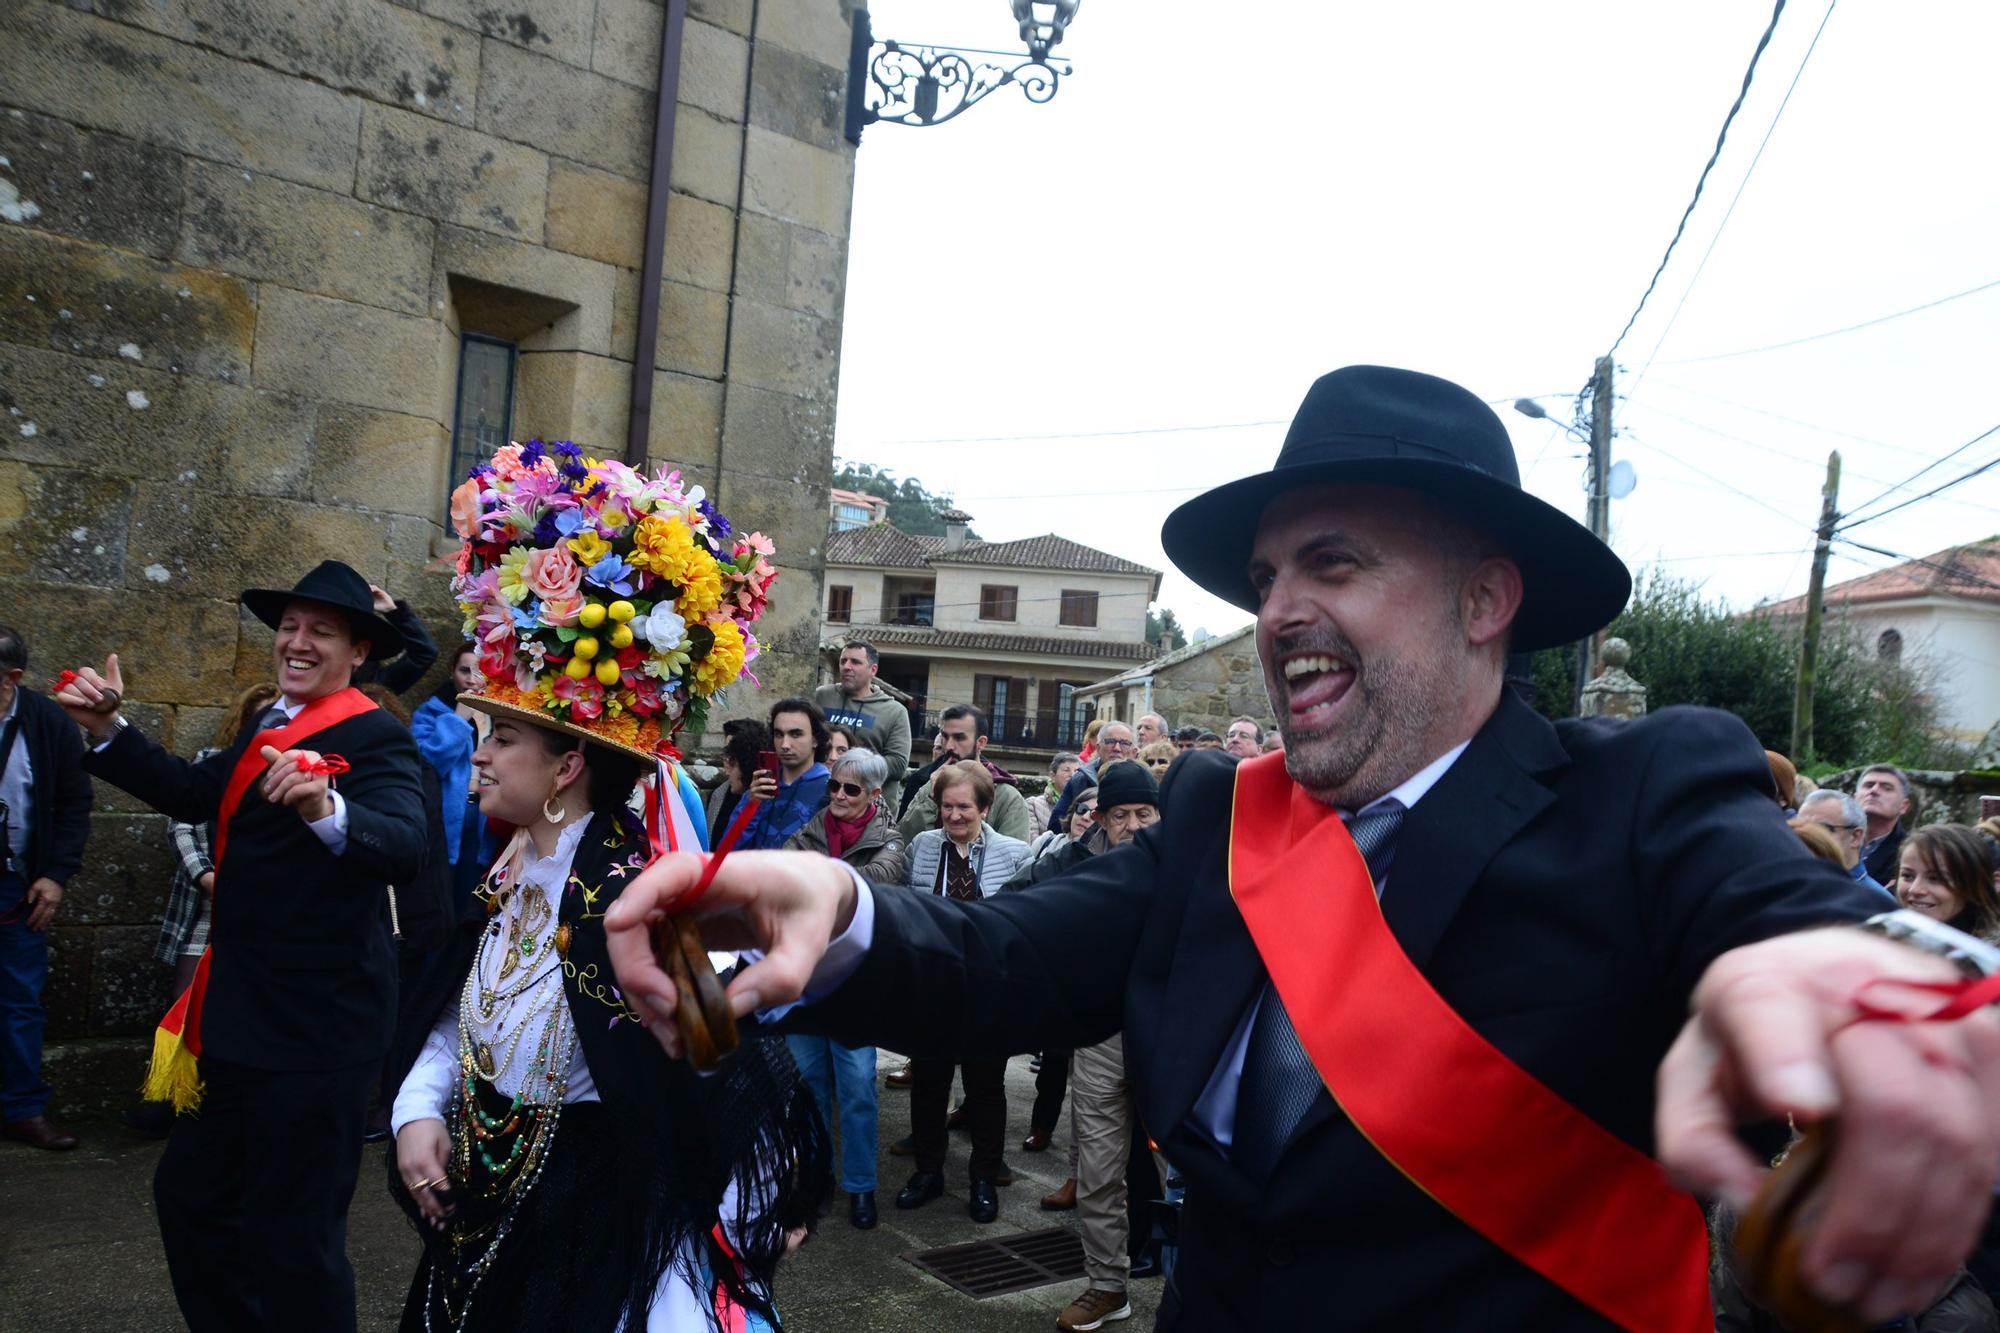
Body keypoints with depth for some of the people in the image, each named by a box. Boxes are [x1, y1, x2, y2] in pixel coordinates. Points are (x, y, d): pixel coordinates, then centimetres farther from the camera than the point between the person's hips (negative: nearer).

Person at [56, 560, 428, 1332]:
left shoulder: (375, 739, -19)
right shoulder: (270, 728, 10)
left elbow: (404, 847, -34)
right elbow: (194, 795, 15)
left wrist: (327, 811, -53)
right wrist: (107, 732, 5)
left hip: (316, 1027, -9)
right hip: (244, 1018, 10)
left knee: (290, 1236, 2)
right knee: (189, 1193, 23)